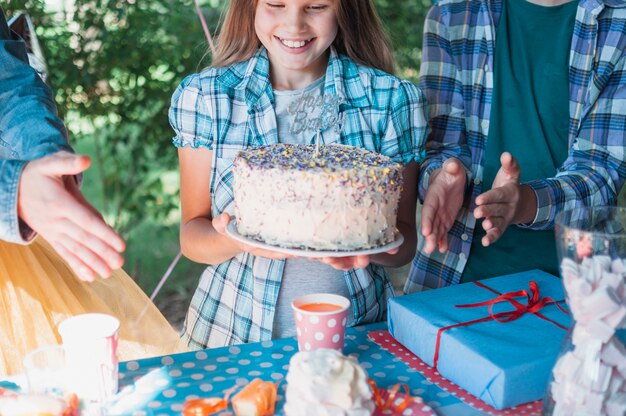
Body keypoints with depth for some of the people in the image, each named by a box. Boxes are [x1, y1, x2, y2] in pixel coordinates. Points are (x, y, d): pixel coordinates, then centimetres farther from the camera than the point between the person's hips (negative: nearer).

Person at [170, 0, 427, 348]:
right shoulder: (203, 97, -1)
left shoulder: (392, 101, -2)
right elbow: (192, 235, 1)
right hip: (234, 337, 0)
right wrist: (235, 239, -21)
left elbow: (405, 242, 2)